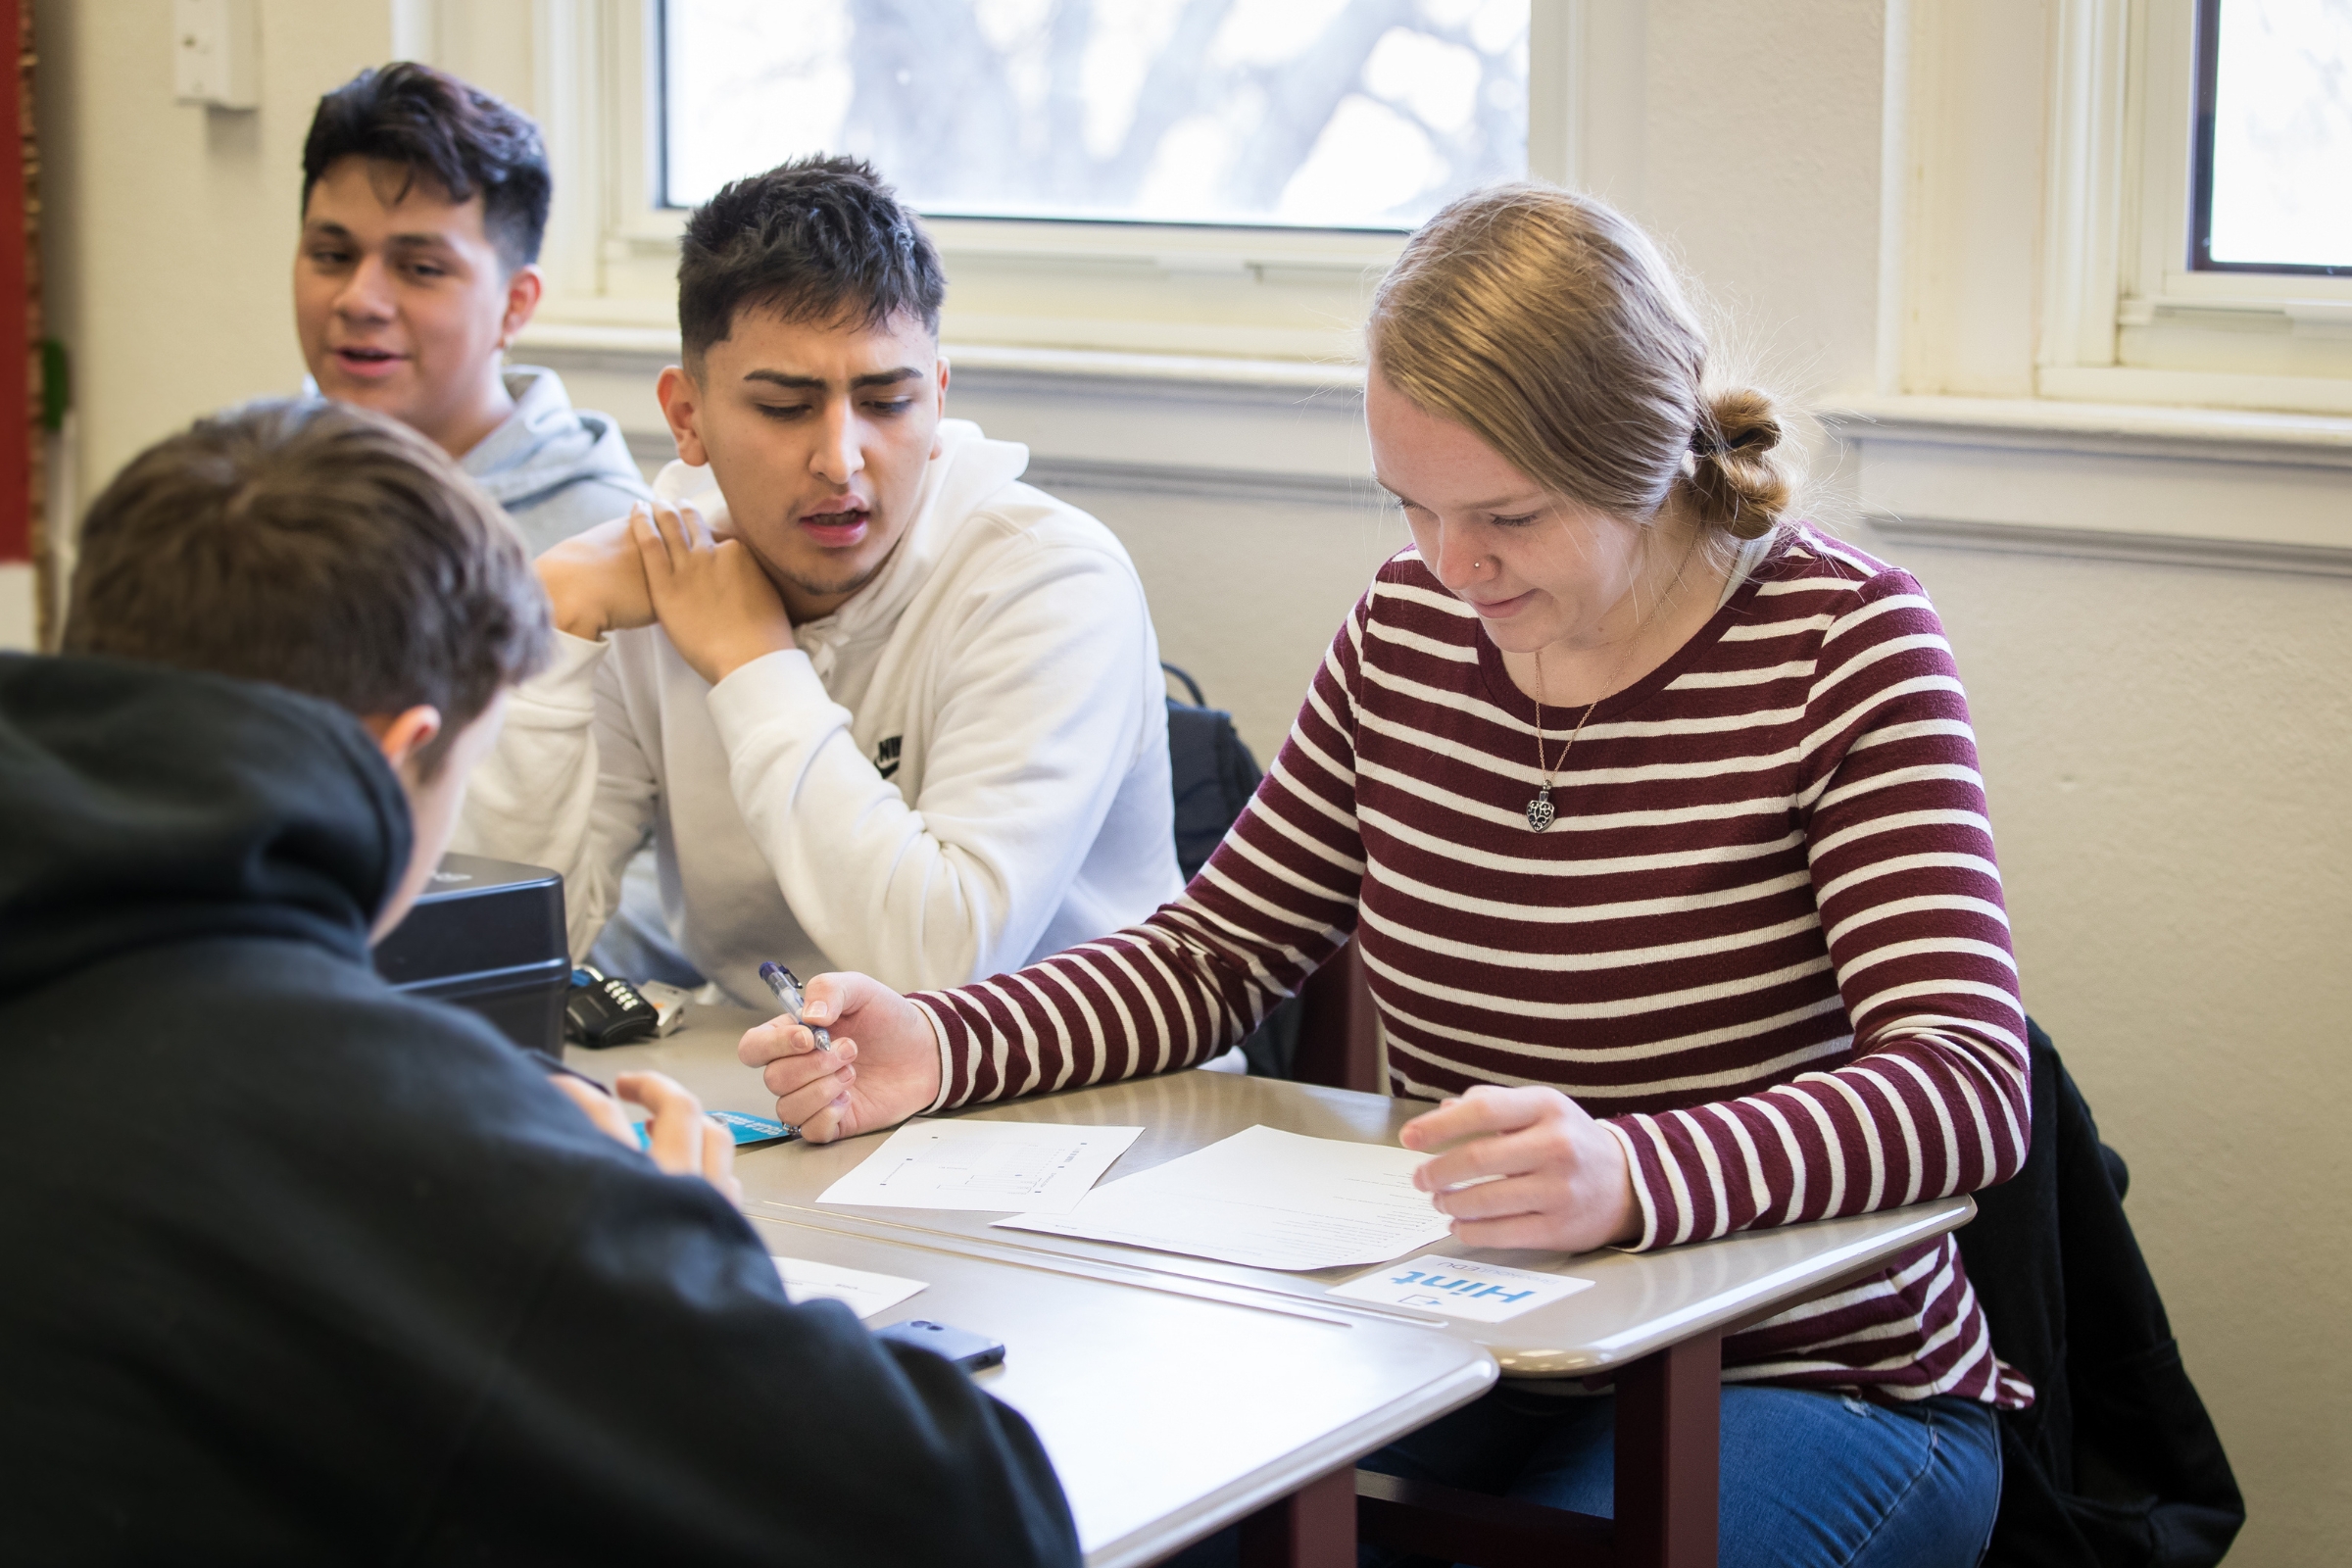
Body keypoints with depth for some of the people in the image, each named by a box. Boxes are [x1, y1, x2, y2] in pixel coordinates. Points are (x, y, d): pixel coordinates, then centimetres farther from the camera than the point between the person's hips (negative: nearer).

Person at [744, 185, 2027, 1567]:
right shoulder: (1408, 631, 4)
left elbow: (1973, 1087, -23)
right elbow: (1213, 956, 12)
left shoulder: (1840, 643, -12)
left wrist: (1629, 1177, -43)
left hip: (1807, 1386, -4)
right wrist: (933, 1049, -9)